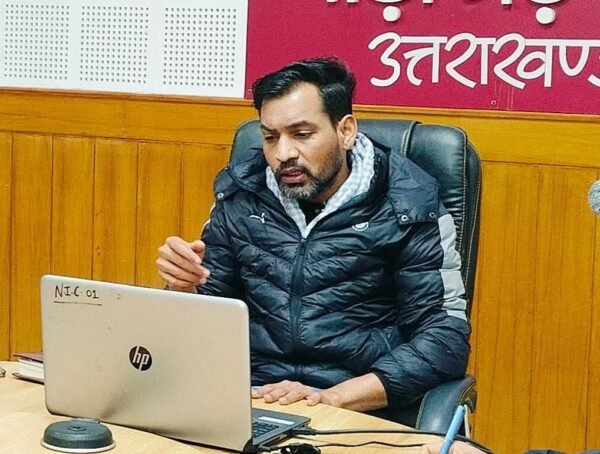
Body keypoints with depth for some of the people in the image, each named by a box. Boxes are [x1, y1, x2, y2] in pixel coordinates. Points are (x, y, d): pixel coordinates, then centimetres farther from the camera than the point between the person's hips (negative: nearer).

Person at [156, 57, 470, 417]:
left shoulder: (405, 206, -2)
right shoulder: (241, 195, 9)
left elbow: (447, 337, -6)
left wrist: (332, 398, -17)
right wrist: (185, 288, -8)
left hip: (359, 411, -3)